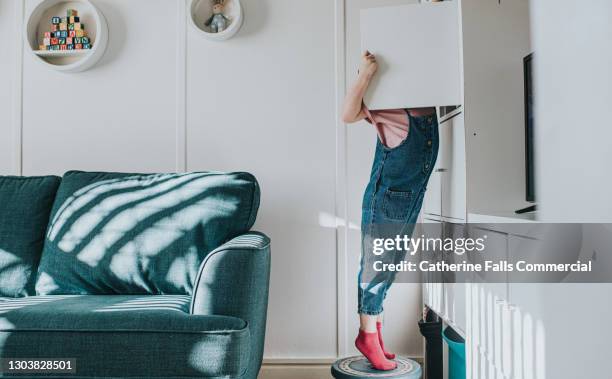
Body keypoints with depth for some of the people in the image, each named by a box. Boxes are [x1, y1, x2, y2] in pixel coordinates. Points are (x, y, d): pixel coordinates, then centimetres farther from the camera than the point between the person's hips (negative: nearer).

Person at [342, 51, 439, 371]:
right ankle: (368, 335, 13)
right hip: (385, 200, -7)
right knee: (376, 267, 0)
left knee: (390, 269, 13)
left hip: (413, 203, 7)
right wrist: (365, 74, -27)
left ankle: (373, 333, 25)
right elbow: (348, 115, -19)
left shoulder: (433, 104, 10)